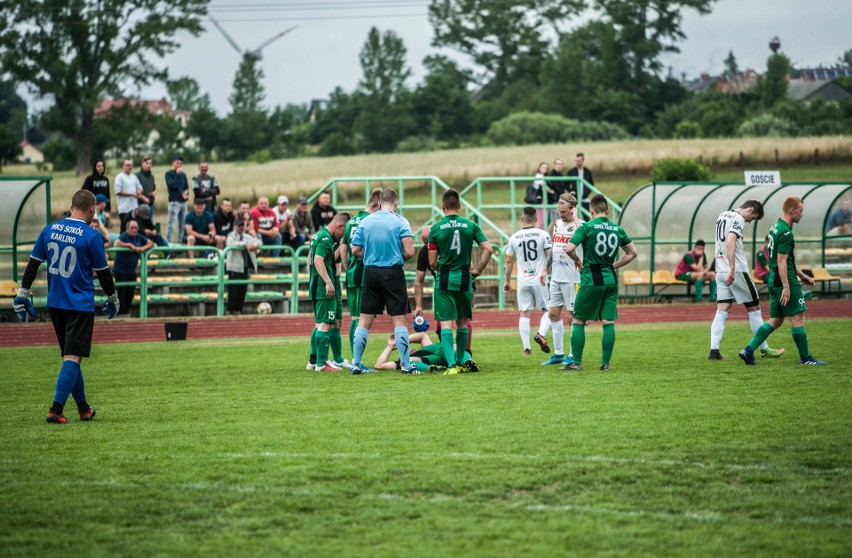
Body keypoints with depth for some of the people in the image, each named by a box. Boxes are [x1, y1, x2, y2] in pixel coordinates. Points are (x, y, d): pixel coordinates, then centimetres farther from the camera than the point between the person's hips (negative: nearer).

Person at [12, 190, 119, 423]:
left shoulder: (50, 230, 4)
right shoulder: (91, 236, -11)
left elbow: (33, 264, 7)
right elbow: (103, 272, -4)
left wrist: (23, 294, 14)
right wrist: (113, 299, 11)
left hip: (55, 303, 6)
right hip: (80, 305, -6)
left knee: (70, 356, 16)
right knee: (73, 357, -6)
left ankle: (83, 407, 23)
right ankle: (56, 409, -16)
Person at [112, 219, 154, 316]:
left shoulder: (138, 237, 6)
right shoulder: (124, 236, -14)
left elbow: (151, 243, 12)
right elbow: (117, 244, -34)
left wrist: (143, 248, -8)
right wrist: (130, 245, -24)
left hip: (131, 271, 7)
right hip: (120, 270, -7)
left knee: (131, 291, 11)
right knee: (121, 292, -5)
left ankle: (126, 312, 24)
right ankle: (120, 313, 1)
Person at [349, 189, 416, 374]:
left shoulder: (365, 221, 5)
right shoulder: (400, 221, -6)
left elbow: (355, 250, 5)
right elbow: (409, 251, -13)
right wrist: (400, 257, 8)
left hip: (371, 273, 3)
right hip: (393, 273, -3)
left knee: (364, 320, 8)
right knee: (399, 319, 1)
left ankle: (356, 364, 9)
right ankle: (406, 364, 0)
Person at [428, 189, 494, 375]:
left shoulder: (436, 229, -4)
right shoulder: (471, 226, 1)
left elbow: (432, 262, -2)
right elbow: (488, 249, -5)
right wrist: (478, 270, 6)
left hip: (444, 279, -2)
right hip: (464, 278, 2)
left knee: (446, 324, -3)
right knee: (462, 323, 17)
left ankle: (451, 365, -15)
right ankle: (460, 362, 24)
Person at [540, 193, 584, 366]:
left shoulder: (580, 225, -9)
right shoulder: (556, 224, 12)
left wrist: (575, 218, -26)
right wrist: (544, 269, 18)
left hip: (572, 278, -7)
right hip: (556, 277, 7)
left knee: (573, 315, -1)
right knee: (553, 313, 8)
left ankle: (574, 355, 5)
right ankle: (558, 353, 16)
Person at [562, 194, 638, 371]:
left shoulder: (587, 227, -8)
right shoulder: (618, 229, 6)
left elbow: (569, 249, -17)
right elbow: (632, 253, 14)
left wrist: (577, 260, 2)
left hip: (591, 280, -4)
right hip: (611, 280, 4)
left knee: (579, 321, 5)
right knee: (608, 322, 7)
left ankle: (576, 362, 3)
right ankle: (605, 362, 5)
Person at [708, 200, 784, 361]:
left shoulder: (723, 215, 16)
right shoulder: (738, 219, -12)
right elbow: (730, 242, -25)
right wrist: (732, 269, -29)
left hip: (720, 271, 8)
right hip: (737, 272, -8)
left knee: (722, 311, 3)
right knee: (754, 308, 5)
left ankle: (714, 350, -8)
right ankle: (764, 349, 11)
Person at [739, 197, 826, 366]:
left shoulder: (776, 228, 16)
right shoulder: (785, 232, -16)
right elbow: (781, 261, -20)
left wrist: (801, 275, 29)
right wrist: (786, 287, -22)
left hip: (774, 281, 10)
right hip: (785, 281, -10)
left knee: (775, 321, 11)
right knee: (797, 317, -2)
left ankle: (748, 350, 4)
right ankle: (805, 357, 4)